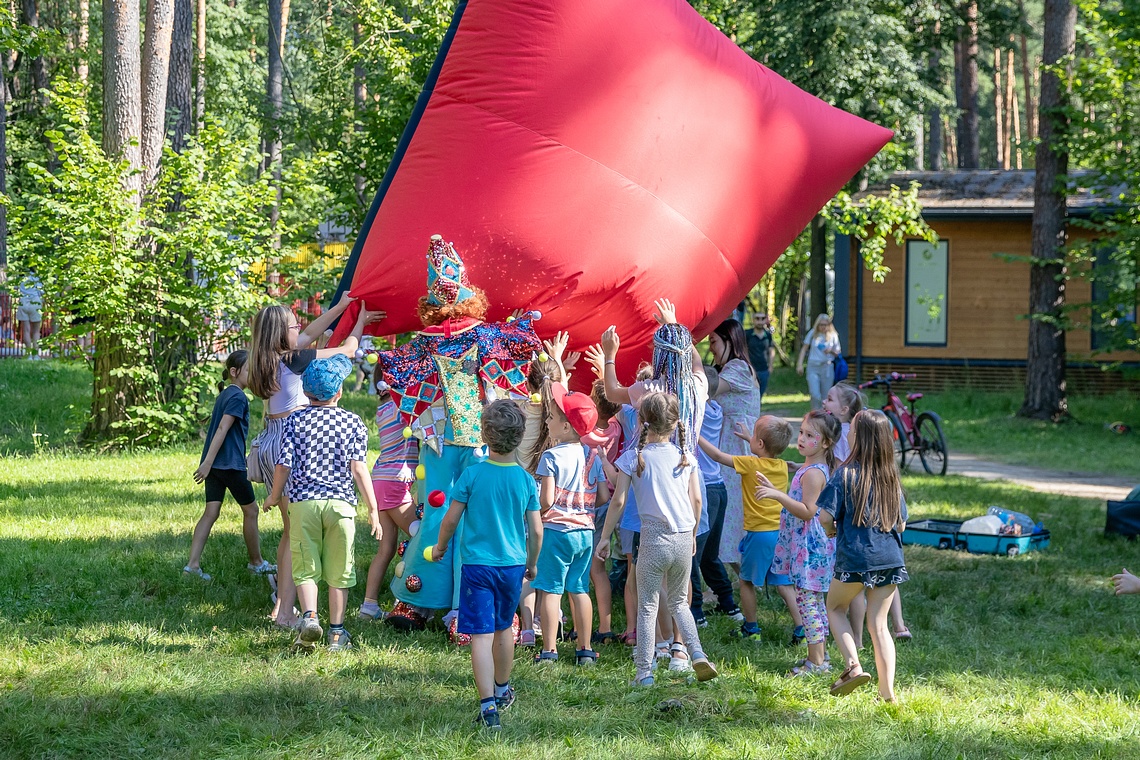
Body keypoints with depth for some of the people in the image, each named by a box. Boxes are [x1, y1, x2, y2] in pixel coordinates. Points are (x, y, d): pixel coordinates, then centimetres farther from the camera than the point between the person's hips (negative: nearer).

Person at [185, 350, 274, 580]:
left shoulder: (224, 395, 16)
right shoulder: (238, 397, -13)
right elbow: (223, 428, -21)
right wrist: (208, 462, -26)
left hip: (214, 465, 8)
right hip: (231, 464, -8)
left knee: (211, 513, 4)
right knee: (250, 510, 8)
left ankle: (192, 564, -6)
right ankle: (256, 563, 20)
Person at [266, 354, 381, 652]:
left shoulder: (295, 420, 2)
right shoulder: (353, 422, 1)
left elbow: (284, 465, -2)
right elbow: (359, 468, -4)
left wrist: (275, 496, 16)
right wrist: (373, 510, 0)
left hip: (303, 502, 0)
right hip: (340, 502, 0)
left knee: (305, 567, 6)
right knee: (338, 571, 8)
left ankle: (309, 616, -16)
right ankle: (337, 632, 10)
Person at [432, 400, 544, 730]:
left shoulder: (472, 475, -10)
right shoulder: (526, 480, -2)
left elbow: (451, 519, -5)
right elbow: (536, 530, 2)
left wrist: (440, 547, 14)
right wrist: (532, 563, 19)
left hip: (478, 564, -4)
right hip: (513, 564, 4)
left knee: (482, 635, -6)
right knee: (504, 628, 23)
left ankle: (488, 705, -16)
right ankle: (502, 690, 41)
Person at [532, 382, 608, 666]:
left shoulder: (551, 456, -13)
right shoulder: (592, 457, 5)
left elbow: (546, 500, -19)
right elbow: (604, 496, 6)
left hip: (555, 530, -6)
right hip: (585, 530, 6)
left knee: (550, 590, -1)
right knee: (579, 590, 13)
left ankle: (549, 650, -1)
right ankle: (585, 650, 15)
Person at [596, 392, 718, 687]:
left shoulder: (633, 458, -5)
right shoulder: (685, 456, 5)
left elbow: (618, 501, -6)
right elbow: (696, 500, 7)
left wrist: (604, 538, 4)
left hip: (654, 539, -3)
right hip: (684, 539, 4)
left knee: (647, 607, 7)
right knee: (679, 602, 21)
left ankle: (645, 672, 5)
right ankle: (697, 654, 3)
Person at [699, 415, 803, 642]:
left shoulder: (751, 465, -12)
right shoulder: (782, 466, 5)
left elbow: (718, 456, -7)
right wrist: (748, 439, 38)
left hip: (759, 533, -5)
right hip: (782, 533, 5)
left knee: (747, 581, 14)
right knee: (784, 584, 7)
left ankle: (751, 628, 20)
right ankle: (801, 629, -1)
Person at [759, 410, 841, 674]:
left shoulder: (813, 473, -19)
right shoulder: (812, 469, 14)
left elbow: (807, 511, -25)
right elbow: (800, 504, 22)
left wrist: (778, 496, -30)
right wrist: (773, 489, 21)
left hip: (810, 547, -11)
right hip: (806, 545, 11)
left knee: (807, 600, -8)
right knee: (815, 602, 16)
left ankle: (816, 662, -5)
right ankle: (820, 656, 24)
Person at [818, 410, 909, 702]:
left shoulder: (846, 474, -8)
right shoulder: (891, 478, 6)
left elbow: (825, 516, -12)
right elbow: (901, 525, 11)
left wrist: (832, 530, 9)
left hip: (854, 558, -4)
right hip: (890, 558, 4)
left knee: (835, 608, 19)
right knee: (878, 623, 11)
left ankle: (854, 665, 0)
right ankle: (887, 692, 8)